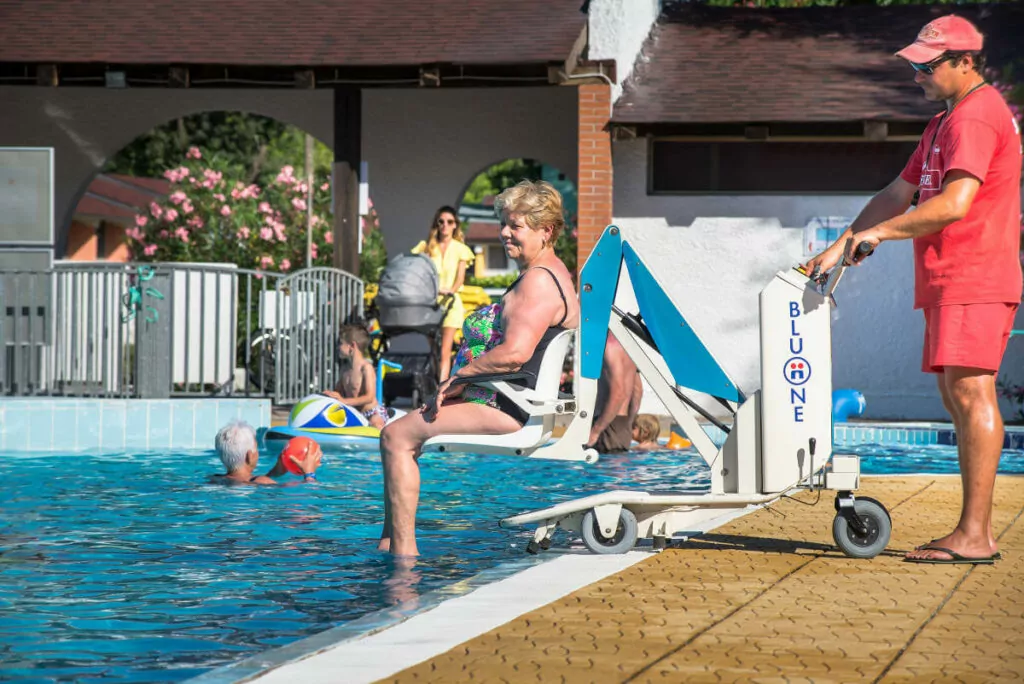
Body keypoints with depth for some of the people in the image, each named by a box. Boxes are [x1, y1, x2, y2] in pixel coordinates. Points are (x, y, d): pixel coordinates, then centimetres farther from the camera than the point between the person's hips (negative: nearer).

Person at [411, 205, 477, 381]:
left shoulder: (460, 249, 8)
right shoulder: (426, 246, 11)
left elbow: (460, 278, 0)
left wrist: (451, 290, -20)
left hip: (449, 302, -1)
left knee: (444, 351, -5)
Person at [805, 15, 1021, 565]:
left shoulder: (976, 115, -11)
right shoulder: (947, 121, 24)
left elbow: (954, 204, -22)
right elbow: (898, 195, 26)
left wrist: (880, 232, -12)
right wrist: (840, 247, 19)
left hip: (974, 280, -11)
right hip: (948, 282, 11)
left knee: (971, 394, -14)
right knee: (958, 397, 8)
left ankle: (974, 535, -17)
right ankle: (976, 534, 10)